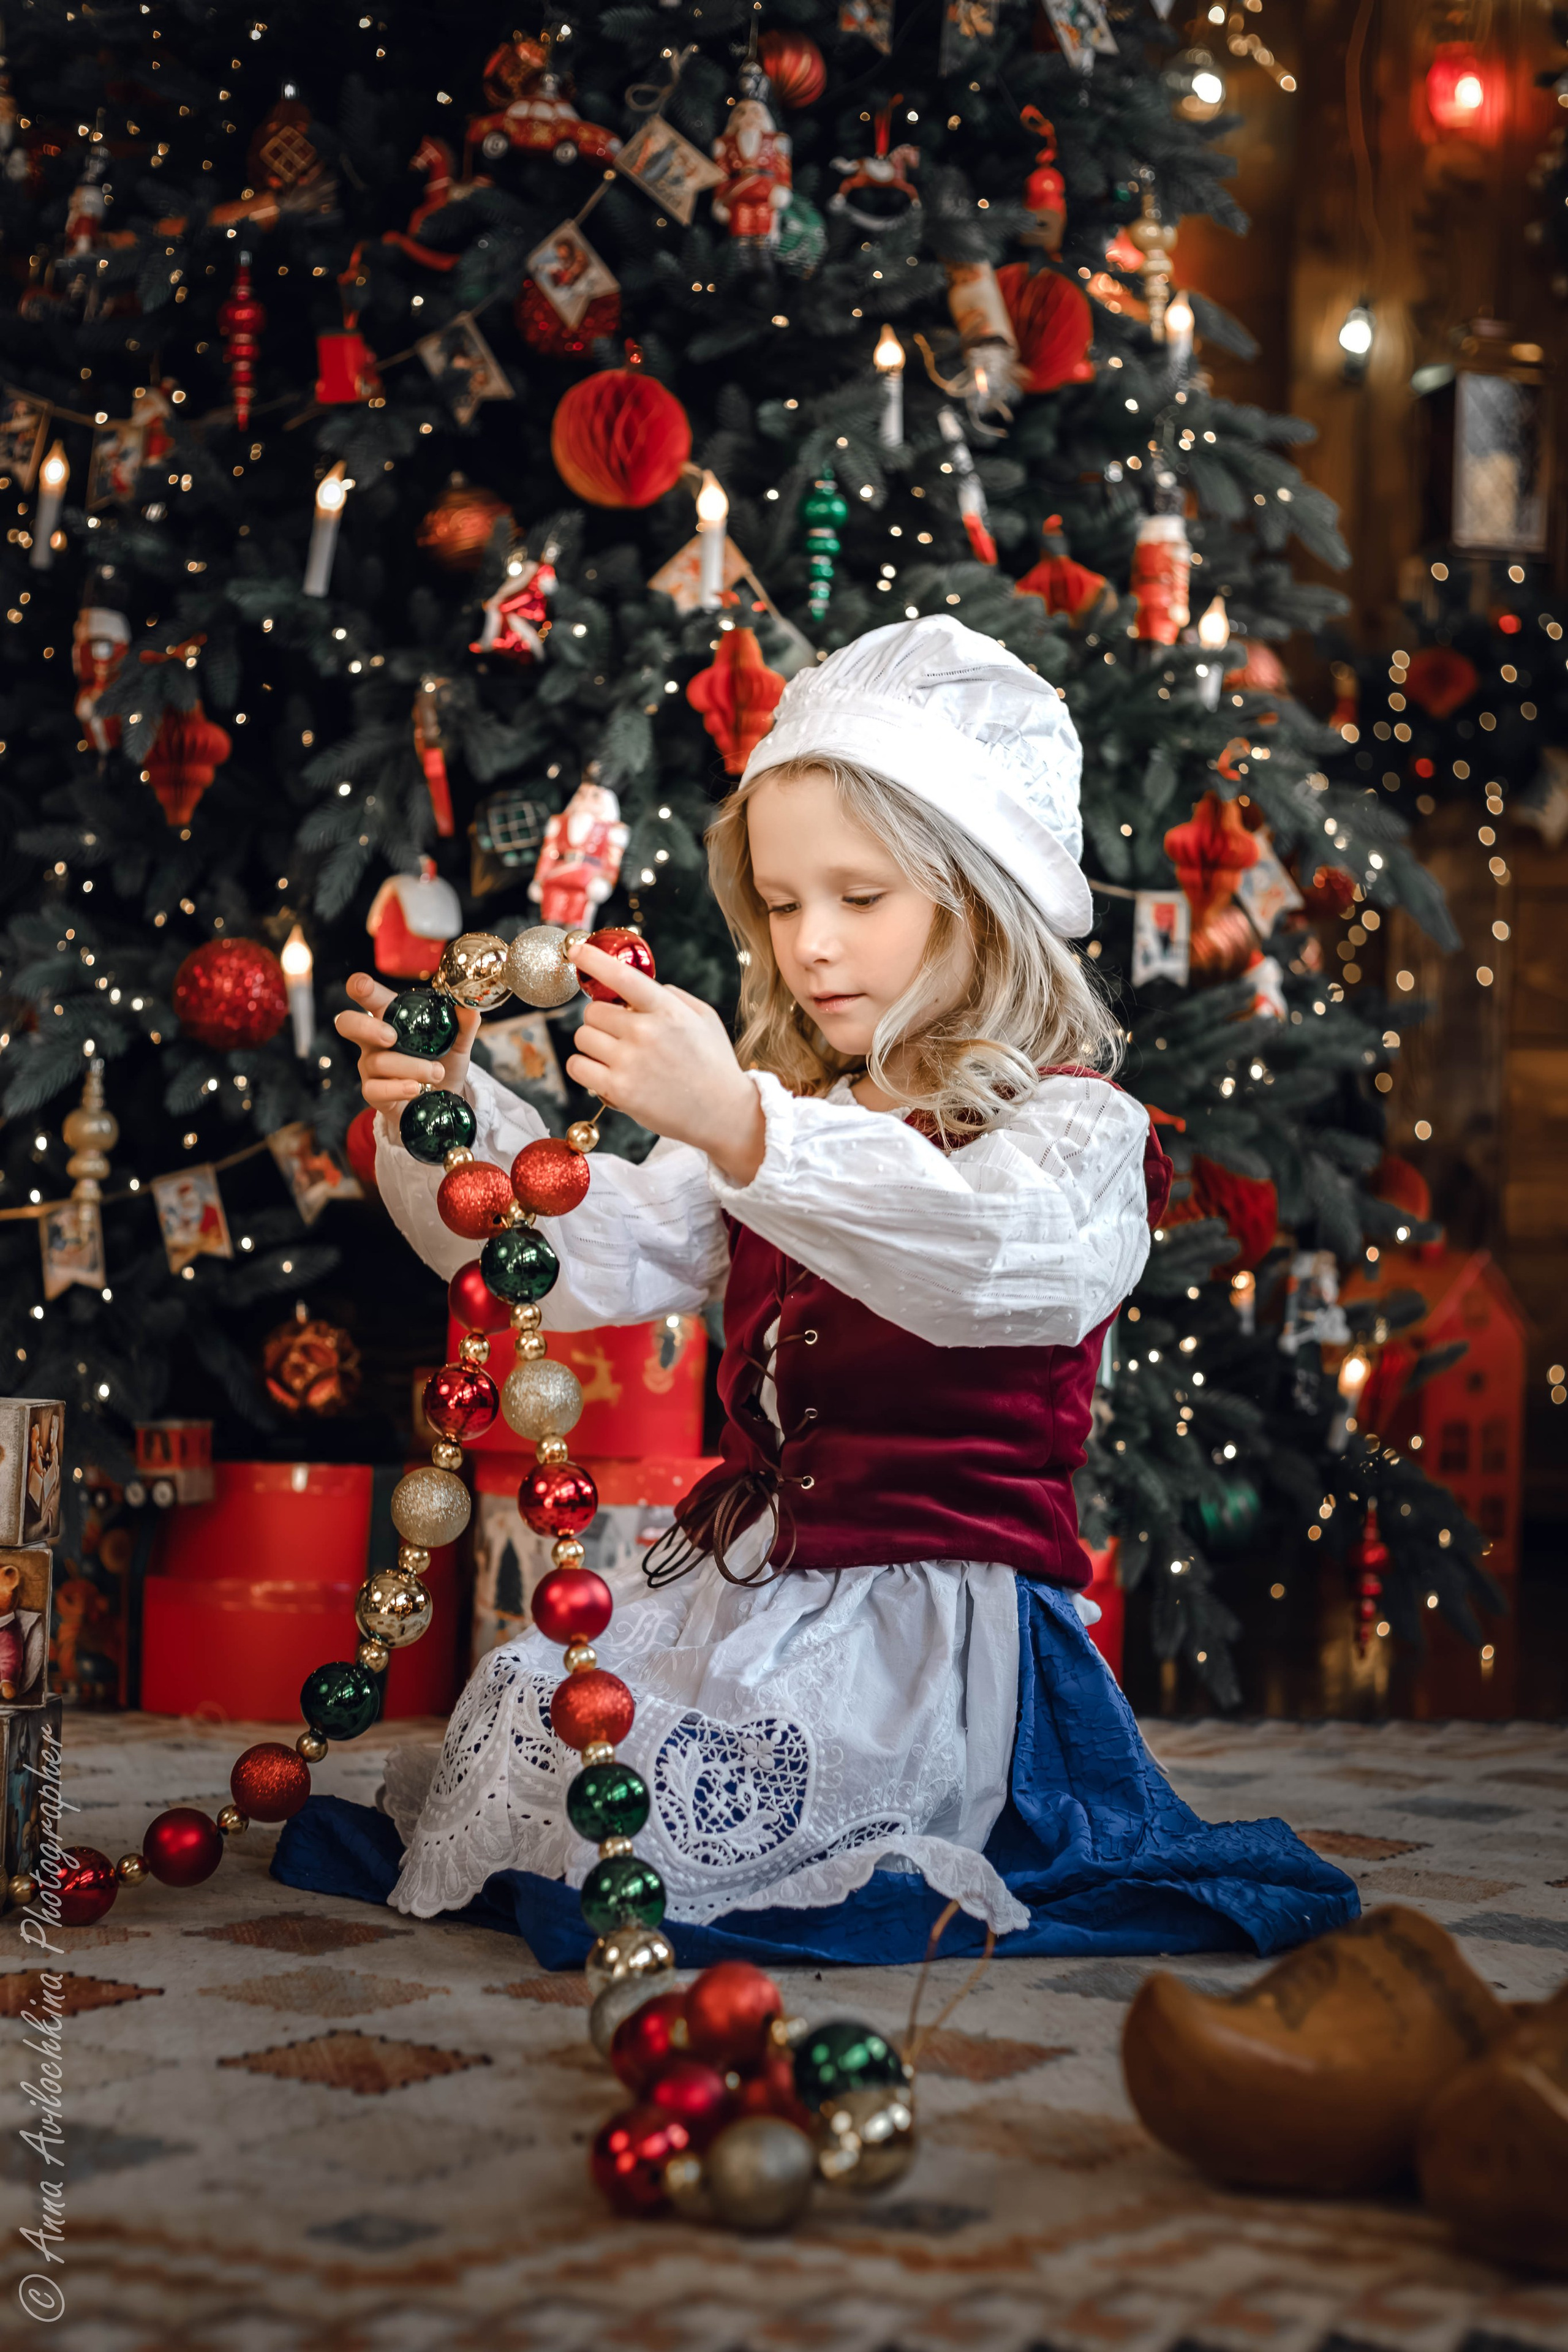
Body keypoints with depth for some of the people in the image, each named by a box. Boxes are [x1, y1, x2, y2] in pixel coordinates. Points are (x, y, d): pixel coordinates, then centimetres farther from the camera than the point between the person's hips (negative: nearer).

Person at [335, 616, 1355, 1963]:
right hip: (740, 1573, 7)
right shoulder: (780, 1121, 14)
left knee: (615, 1800, -21)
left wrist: (744, 1128, -46)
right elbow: (593, 1259, 2)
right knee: (512, 1722, -10)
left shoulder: (1076, 1129, -8)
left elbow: (988, 1255, -33)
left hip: (946, 1621, -7)